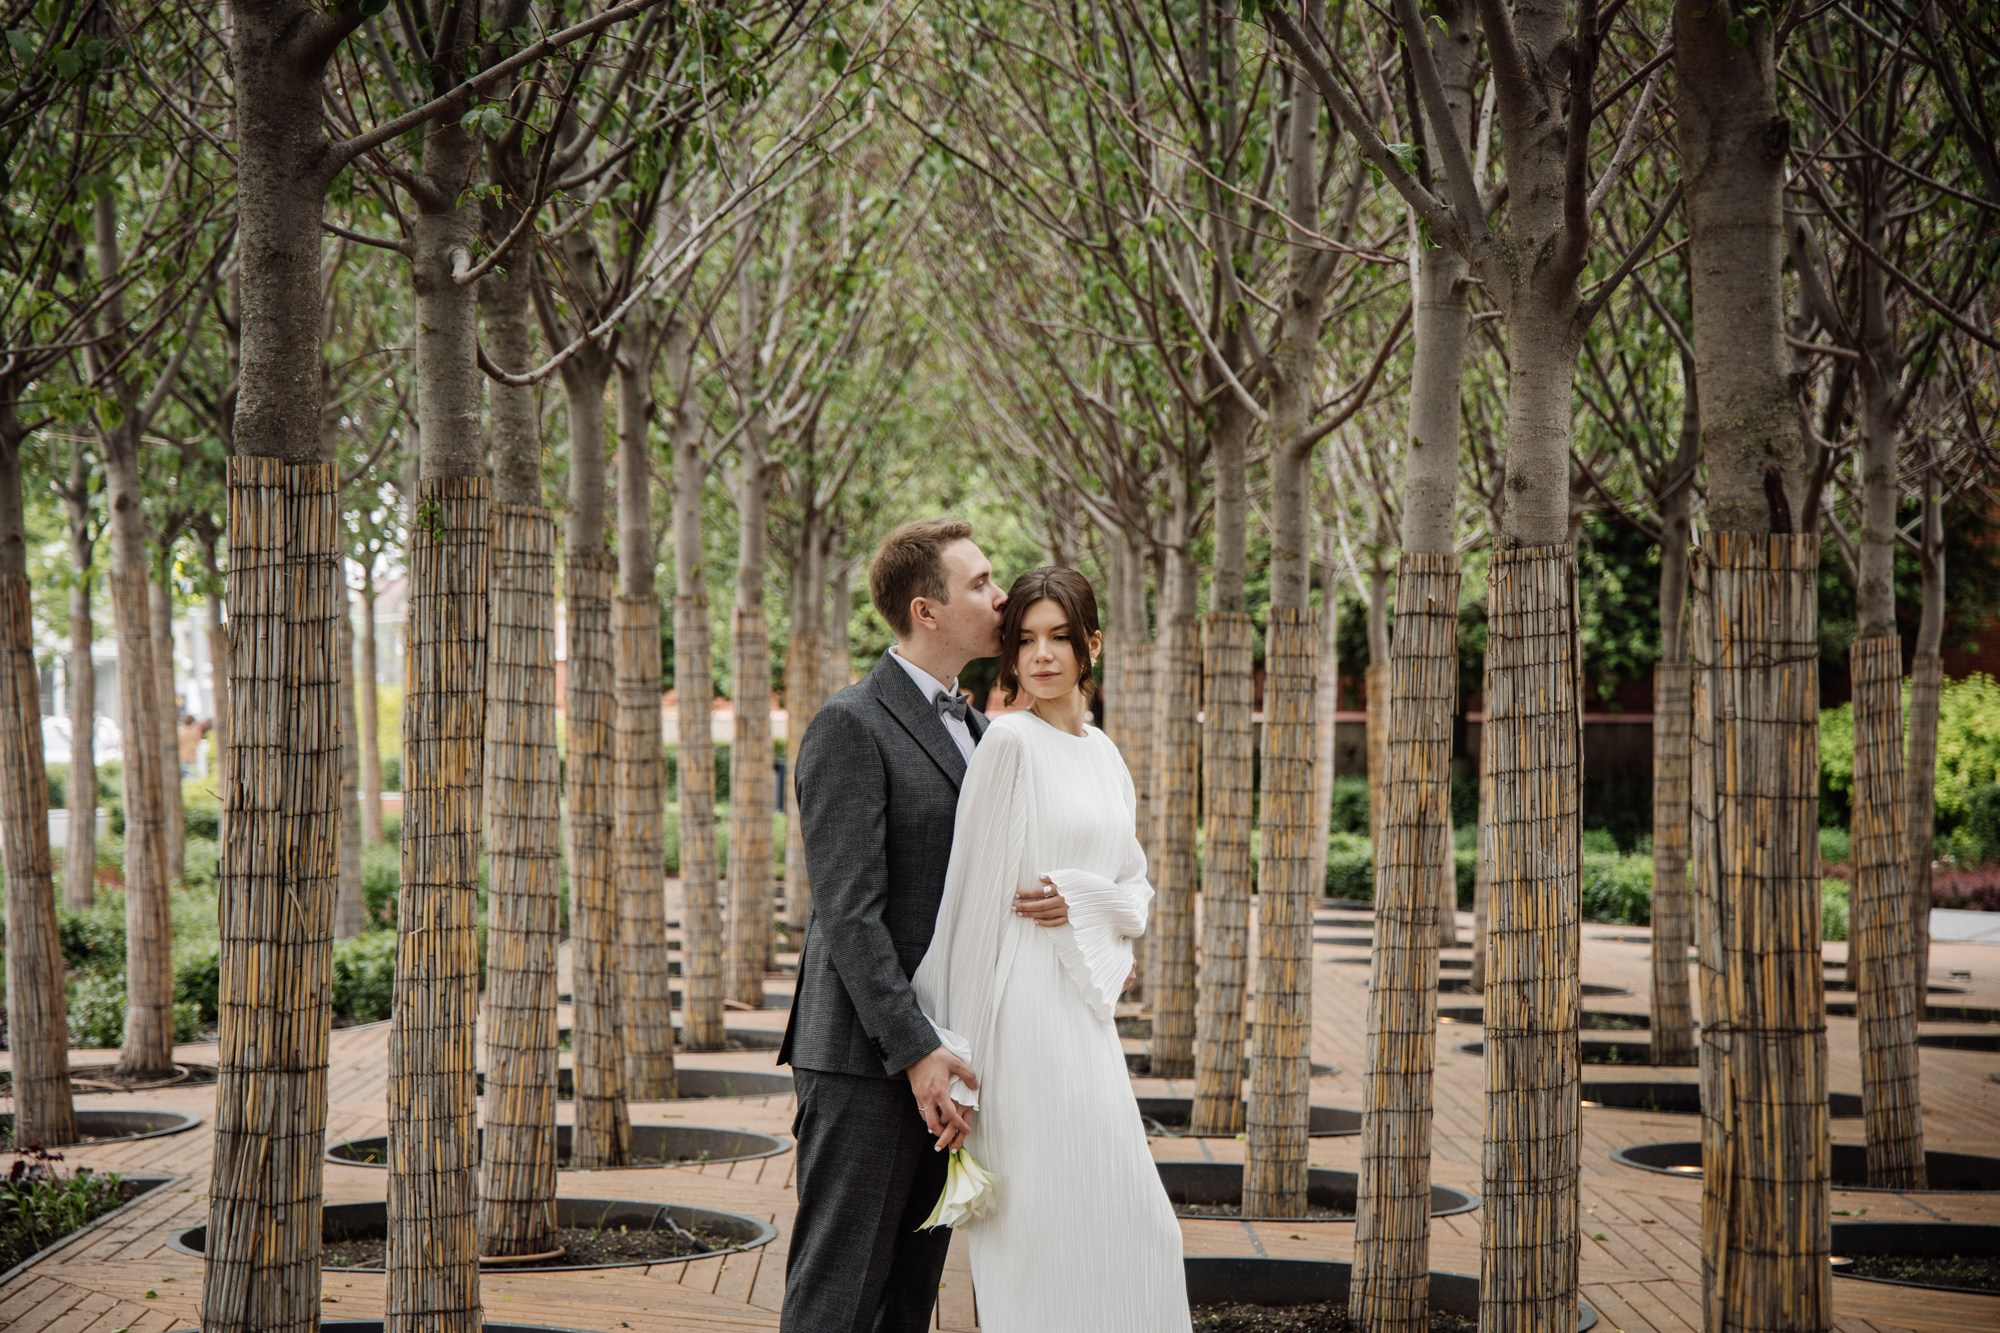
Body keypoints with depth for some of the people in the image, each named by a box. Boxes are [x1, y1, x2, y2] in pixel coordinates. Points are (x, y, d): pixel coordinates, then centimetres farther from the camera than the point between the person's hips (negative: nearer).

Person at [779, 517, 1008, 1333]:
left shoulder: (974, 728, 17)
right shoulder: (851, 726, -11)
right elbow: (848, 911, -17)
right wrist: (913, 1051, -21)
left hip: (936, 1057, 9)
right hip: (865, 1059, -8)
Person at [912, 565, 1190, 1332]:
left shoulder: (1103, 752, 14)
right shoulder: (1010, 742, -9)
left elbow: (1136, 882, 19)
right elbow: (973, 894, -12)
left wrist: (1085, 898, -6)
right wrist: (958, 1053, -15)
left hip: (1085, 1008, 8)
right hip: (1026, 1015, -8)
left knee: (1135, 1225, 12)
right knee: (1048, 1233, -6)